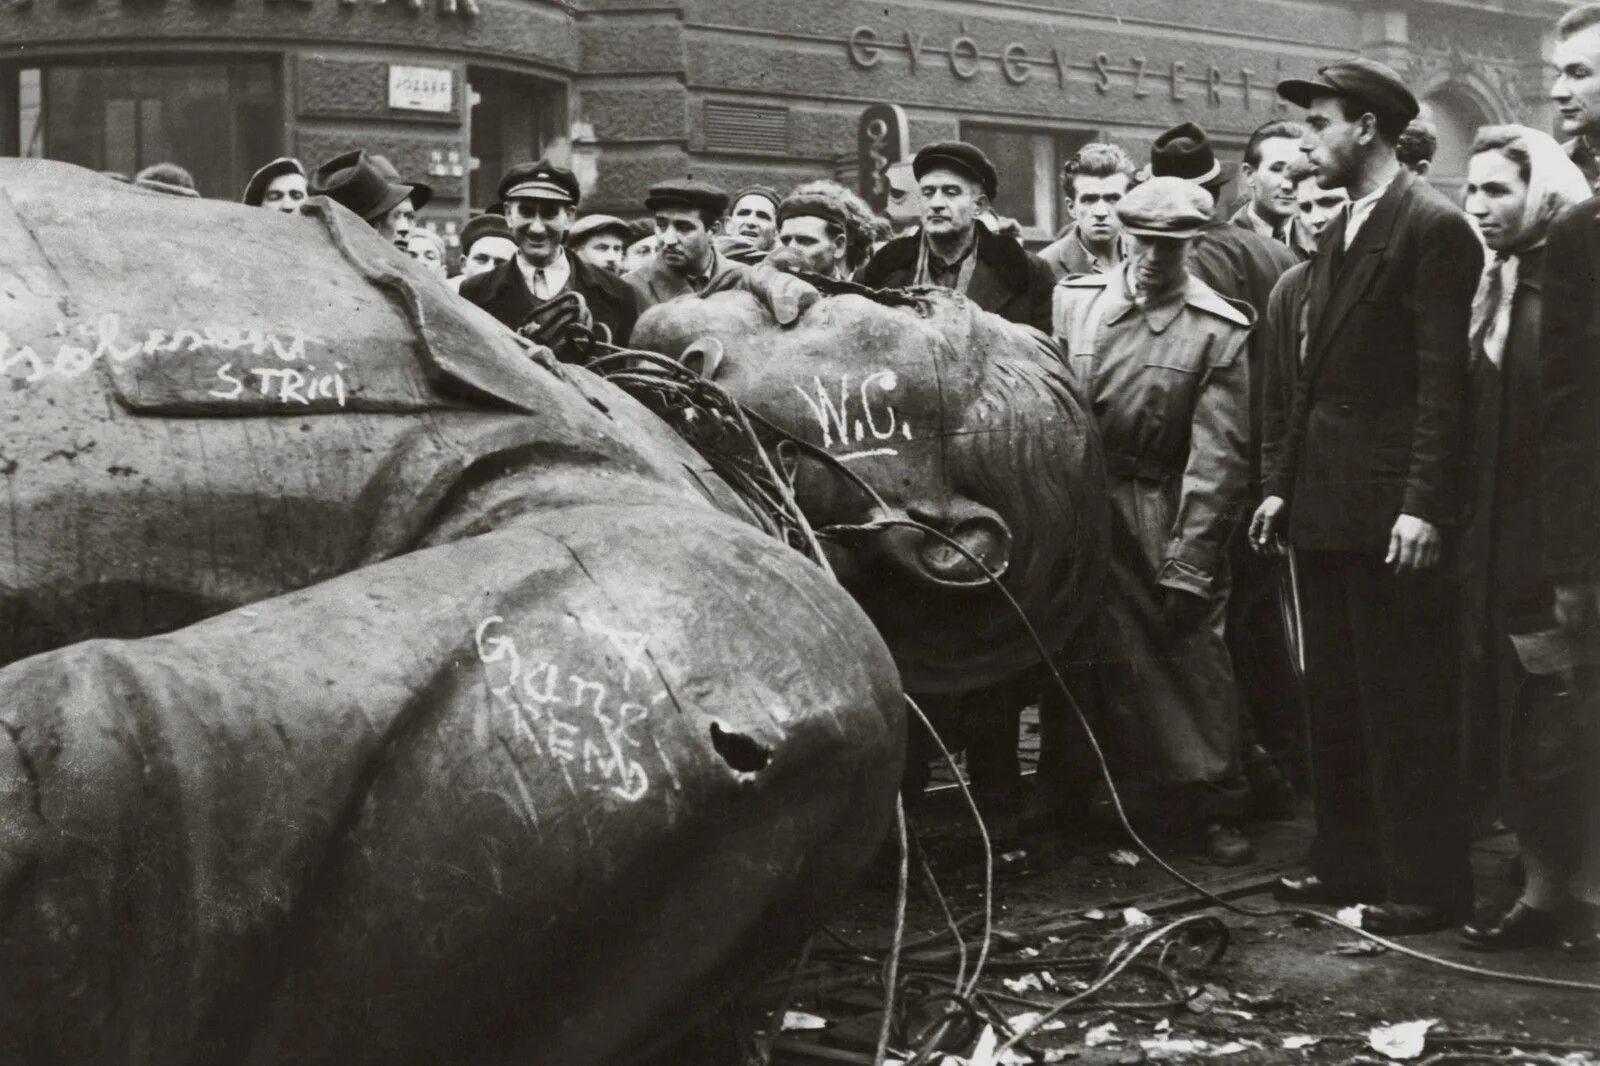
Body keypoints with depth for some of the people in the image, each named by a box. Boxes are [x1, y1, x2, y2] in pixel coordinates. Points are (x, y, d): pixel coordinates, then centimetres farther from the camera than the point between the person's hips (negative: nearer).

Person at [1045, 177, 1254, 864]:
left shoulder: (1220, 331, -7)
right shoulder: (1074, 299, 4)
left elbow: (1217, 453, -10)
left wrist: (1188, 566, -14)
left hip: (1161, 517, -3)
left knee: (1190, 657, -3)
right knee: (1074, 654, 11)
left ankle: (1213, 809, 10)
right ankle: (1062, 797, 25)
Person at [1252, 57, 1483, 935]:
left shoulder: (1434, 228, -10)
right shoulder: (1337, 232, 16)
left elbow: (1443, 381, -15)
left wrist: (1422, 504, -19)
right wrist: (1282, 484, 14)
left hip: (1389, 506, -9)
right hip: (1325, 502, 9)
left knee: (1403, 702, -2)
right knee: (1334, 698, 13)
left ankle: (1427, 883, 6)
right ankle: (1349, 861, 22)